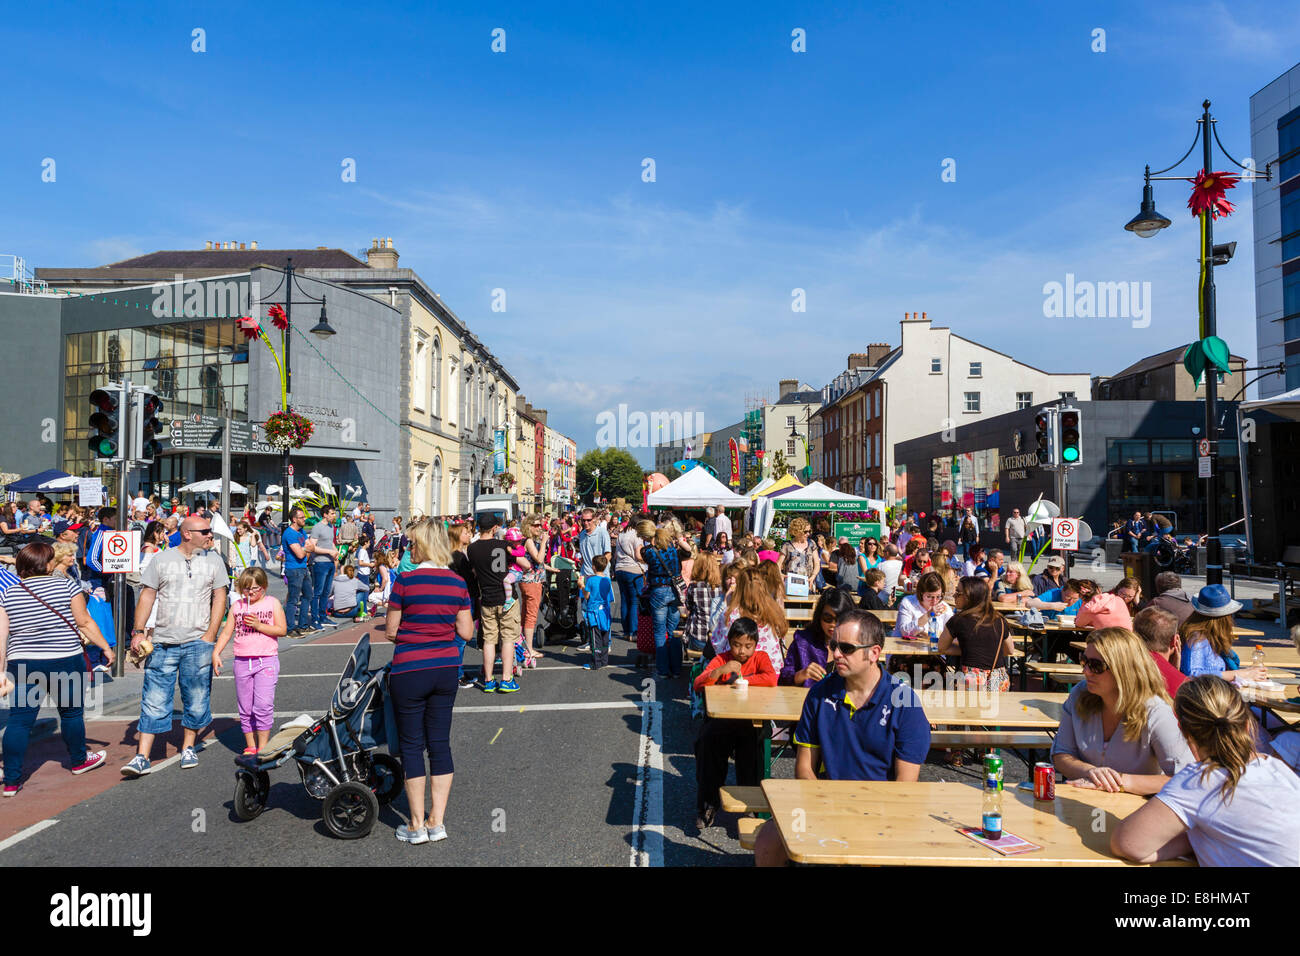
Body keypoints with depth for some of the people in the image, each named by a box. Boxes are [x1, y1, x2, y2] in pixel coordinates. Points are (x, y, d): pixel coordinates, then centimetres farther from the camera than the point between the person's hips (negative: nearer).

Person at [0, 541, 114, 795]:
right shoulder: (66, 585, -5)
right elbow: (84, 622, -4)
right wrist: (106, 648, 6)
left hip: (22, 664, 3)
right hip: (64, 662, -3)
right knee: (71, 712, 15)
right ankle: (78, 760, 33)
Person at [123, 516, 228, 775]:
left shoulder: (213, 560, 6)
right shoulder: (162, 559, 4)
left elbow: (219, 598, 6)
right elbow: (147, 595, 7)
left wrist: (209, 636, -1)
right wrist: (138, 631, -1)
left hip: (198, 641, 1)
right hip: (163, 641, 0)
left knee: (196, 699, 6)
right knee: (154, 700, -1)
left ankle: (188, 748, 23)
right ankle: (142, 757, 5)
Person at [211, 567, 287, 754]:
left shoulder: (272, 603, 2)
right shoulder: (236, 606, 10)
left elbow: (282, 630, -3)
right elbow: (226, 632, 11)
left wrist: (259, 625, -13)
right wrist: (216, 653, 0)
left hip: (266, 660, -3)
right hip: (242, 661, 4)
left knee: (263, 705, -10)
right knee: (245, 708, 7)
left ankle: (263, 747, -1)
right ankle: (250, 746, 18)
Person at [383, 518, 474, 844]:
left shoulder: (405, 580, -12)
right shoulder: (457, 582, 0)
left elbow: (390, 631, -7)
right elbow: (466, 633, 2)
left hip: (409, 671, -4)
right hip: (446, 670, 4)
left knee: (412, 746, 7)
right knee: (440, 744, 11)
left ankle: (417, 825, 14)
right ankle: (437, 821, 17)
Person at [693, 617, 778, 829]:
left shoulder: (760, 658, 6)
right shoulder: (721, 659, 5)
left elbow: (772, 679, -16)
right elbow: (698, 686, -8)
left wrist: (740, 679, -11)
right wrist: (720, 671, -24)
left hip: (752, 720, -1)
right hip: (721, 718, 1)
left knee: (749, 743, -31)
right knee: (707, 741, -28)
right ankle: (708, 805, -10)